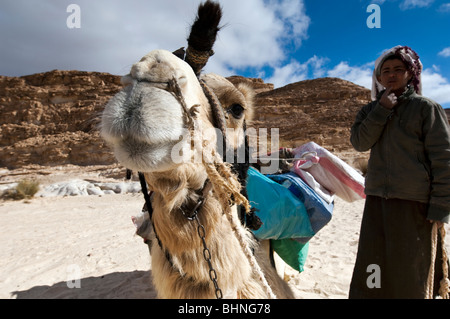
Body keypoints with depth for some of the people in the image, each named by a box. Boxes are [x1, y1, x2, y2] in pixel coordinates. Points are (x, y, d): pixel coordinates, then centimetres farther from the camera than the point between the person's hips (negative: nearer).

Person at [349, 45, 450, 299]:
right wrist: (382, 108, -10)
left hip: (414, 202, -3)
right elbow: (359, 142, -4)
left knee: (408, 270, 6)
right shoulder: (373, 110, 13)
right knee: (372, 268, 7)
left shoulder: (426, 107, 0)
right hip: (377, 199, 4)